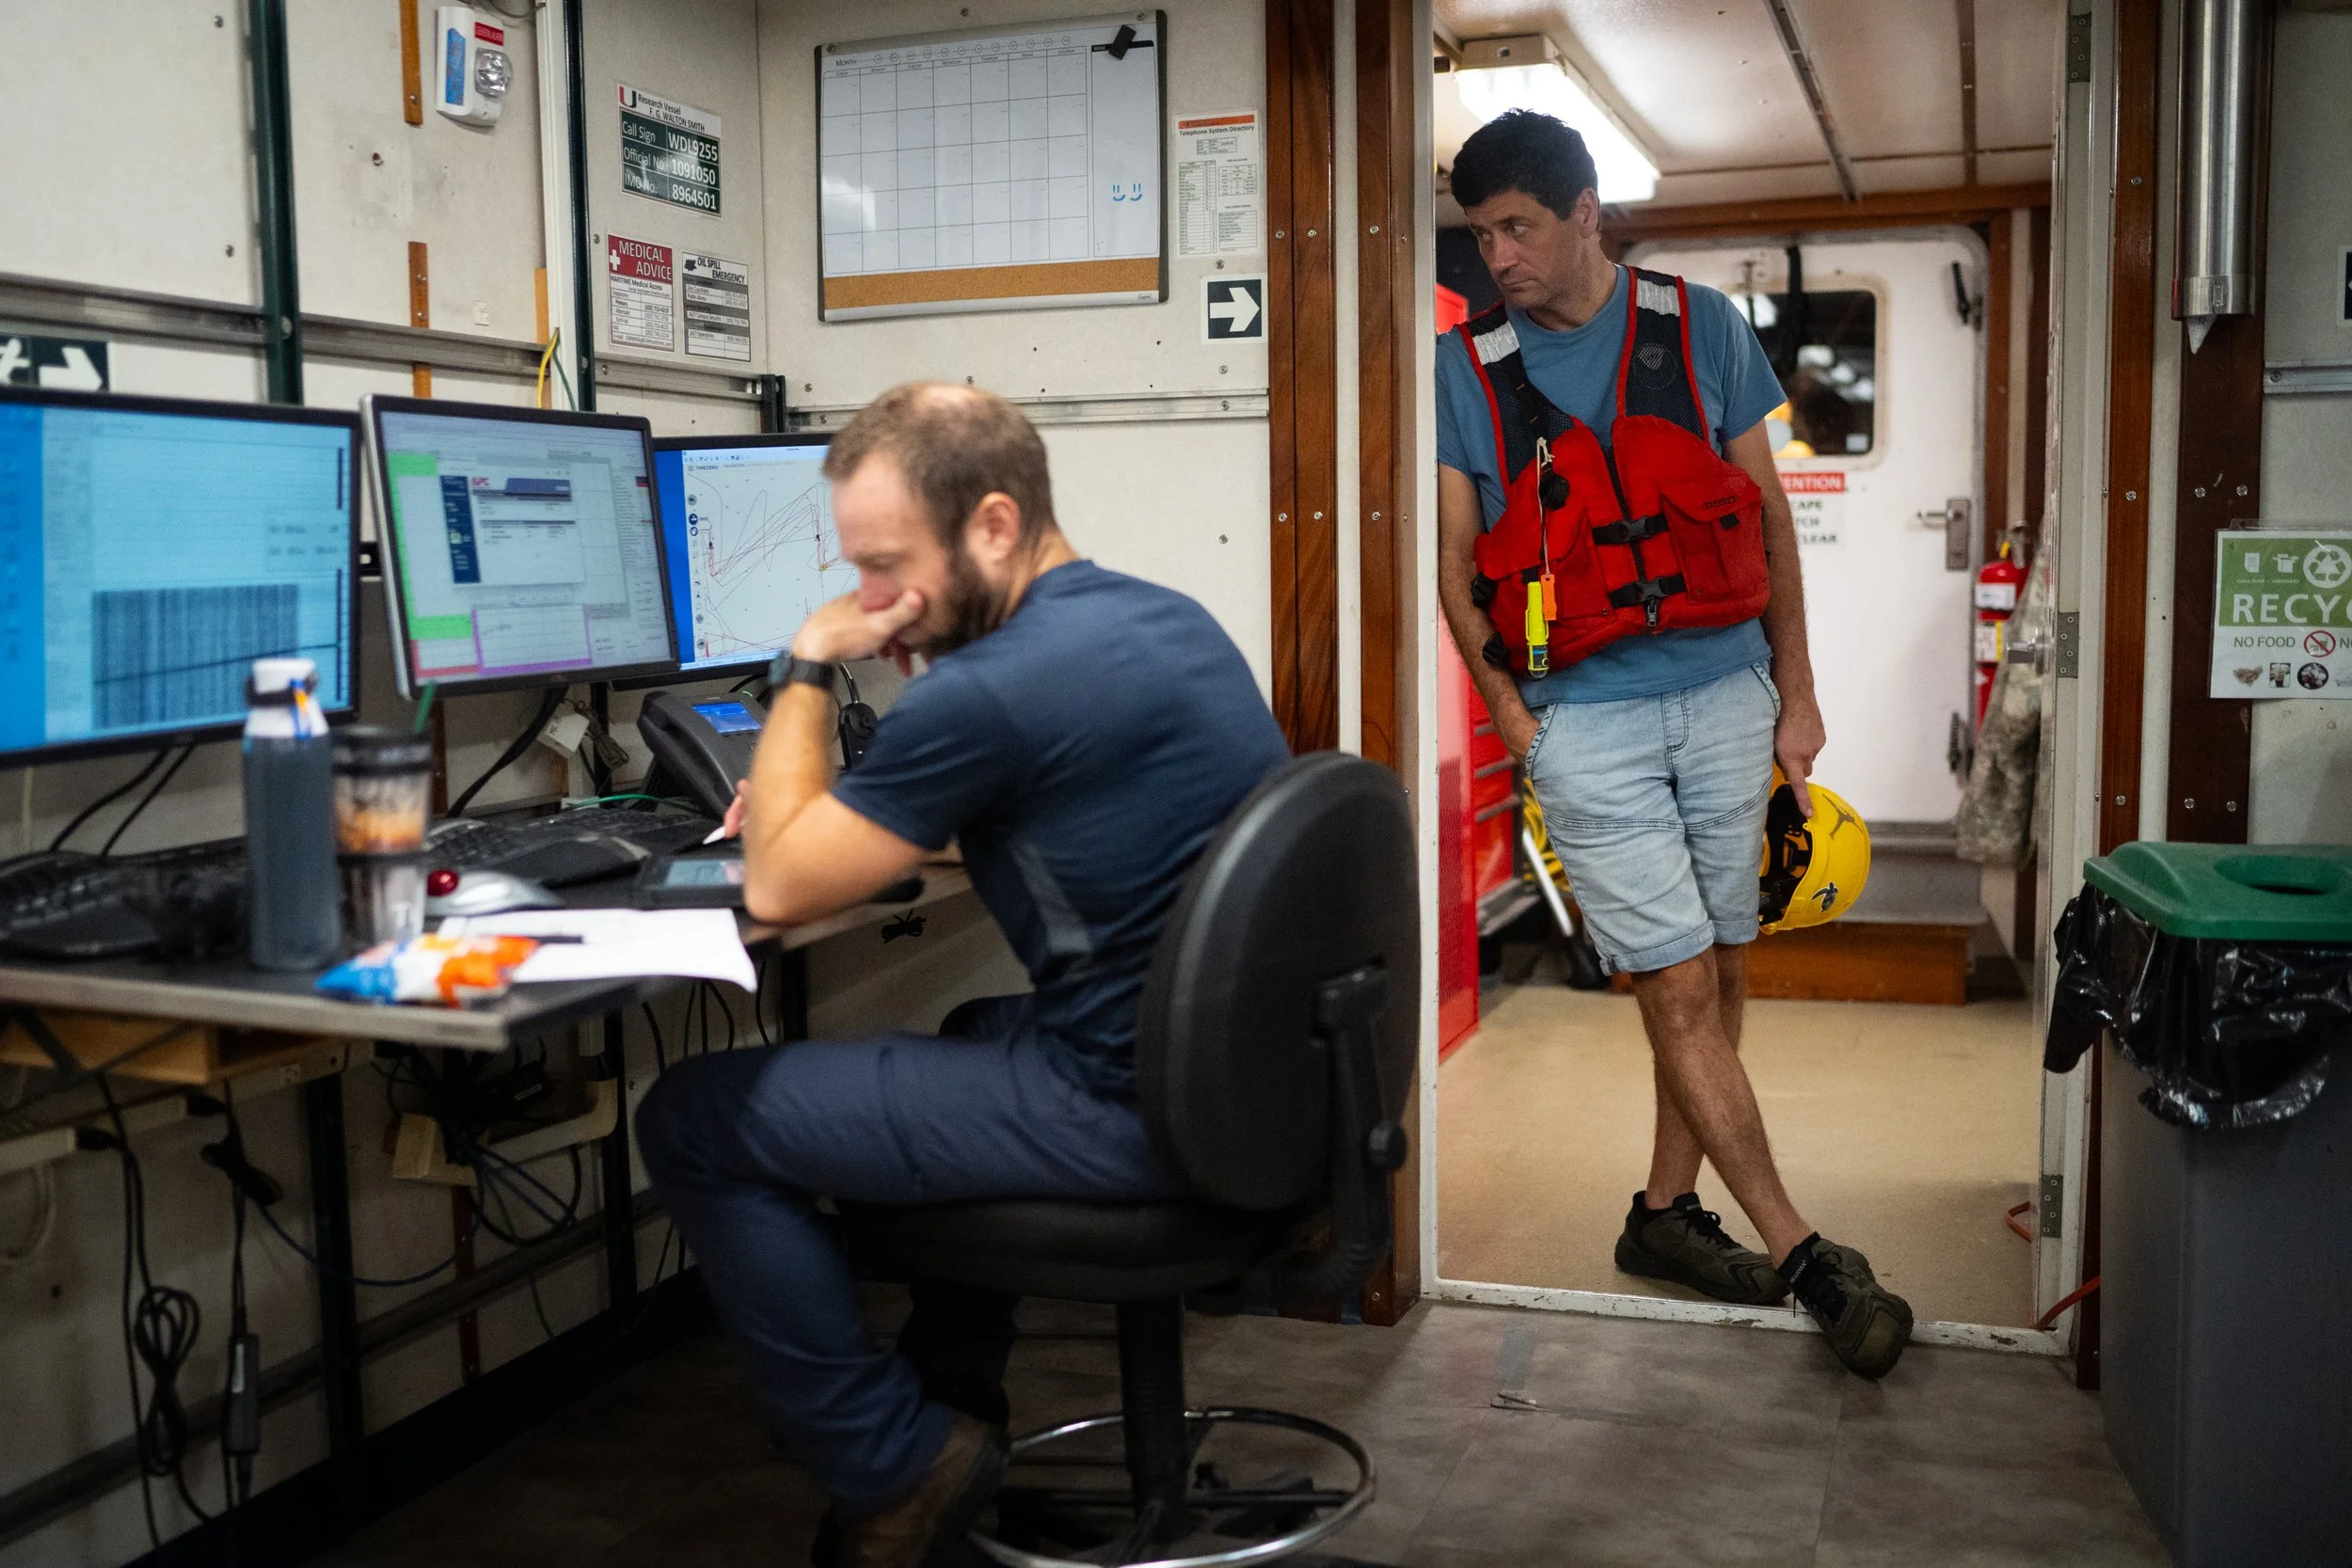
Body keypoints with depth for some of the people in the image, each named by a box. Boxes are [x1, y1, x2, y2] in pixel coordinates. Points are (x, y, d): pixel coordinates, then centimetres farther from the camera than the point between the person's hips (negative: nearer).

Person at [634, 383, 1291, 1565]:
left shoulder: (991, 692, -22)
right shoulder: (1165, 618, 8)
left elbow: (776, 889, -10)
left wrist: (807, 668, 0)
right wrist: (826, 802, 12)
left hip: (1130, 1111, -10)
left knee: (693, 1120, 0)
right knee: (968, 1033, 38)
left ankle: (895, 1470, 11)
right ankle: (955, 1393, 38)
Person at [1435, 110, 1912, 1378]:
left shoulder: (1700, 325, 6)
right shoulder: (1465, 367, 3)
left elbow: (1766, 513, 9)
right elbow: (1454, 553, 4)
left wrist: (1796, 692, 7)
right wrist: (1504, 703, -7)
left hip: (1726, 693, 3)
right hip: (1585, 719, -2)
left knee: (1716, 973, 9)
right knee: (1677, 989, -4)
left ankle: (1666, 1208, 25)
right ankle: (1803, 1254, 5)